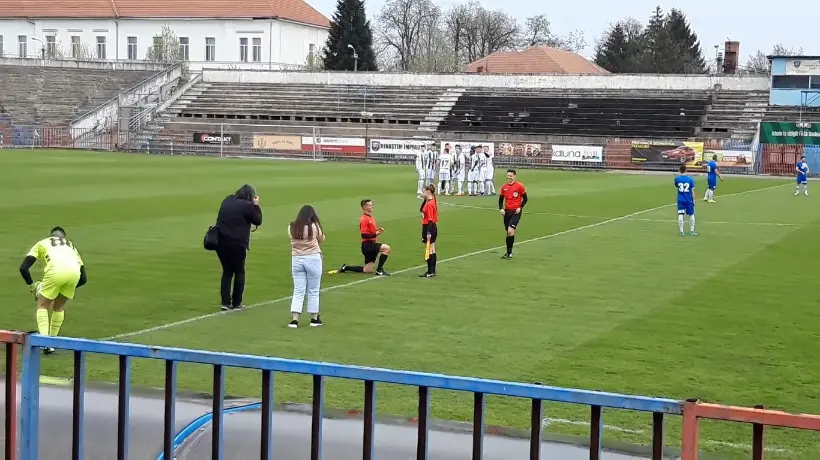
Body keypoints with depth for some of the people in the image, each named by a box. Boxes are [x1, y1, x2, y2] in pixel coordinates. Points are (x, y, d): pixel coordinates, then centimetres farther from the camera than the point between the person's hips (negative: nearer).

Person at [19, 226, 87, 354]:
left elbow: (23, 268, 19)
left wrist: (31, 285, 33)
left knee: (42, 305, 17)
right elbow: (83, 279, 33)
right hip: (75, 272, 3)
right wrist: (68, 286, 46)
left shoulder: (42, 243, 32)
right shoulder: (72, 246, 39)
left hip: (56, 271, -3)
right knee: (59, 307, 26)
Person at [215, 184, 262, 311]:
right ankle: (236, 304, 13)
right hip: (237, 244, -6)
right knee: (239, 273, 10)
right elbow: (258, 221, -1)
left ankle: (225, 303, 9)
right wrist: (256, 205, 8)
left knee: (227, 272, 15)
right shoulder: (247, 205, -10)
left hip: (221, 242, 6)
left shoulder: (227, 200, 10)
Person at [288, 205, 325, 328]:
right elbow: (322, 239, 3)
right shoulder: (314, 226, -8)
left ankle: (294, 319, -1)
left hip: (296, 259, 3)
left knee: (298, 291, 7)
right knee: (313, 291, 10)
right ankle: (314, 318, 18)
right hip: (312, 258, -3)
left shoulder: (291, 227, 0)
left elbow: (293, 240, 5)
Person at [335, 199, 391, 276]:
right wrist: (375, 234, -28)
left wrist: (378, 230, 8)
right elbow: (364, 235, -21)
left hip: (372, 244, 9)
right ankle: (379, 270, -18)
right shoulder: (364, 219, -14)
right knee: (387, 248, -25)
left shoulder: (371, 217, 16)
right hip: (367, 245, -9)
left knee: (368, 270, 10)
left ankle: (345, 267, 21)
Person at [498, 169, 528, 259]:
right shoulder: (504, 187, 7)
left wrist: (520, 207, -12)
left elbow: (525, 199, 0)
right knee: (508, 232, 9)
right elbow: (501, 199, 16)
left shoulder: (520, 186, -5)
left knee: (510, 231, -17)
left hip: (516, 212, -5)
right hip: (507, 211, 5)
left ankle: (509, 252, -7)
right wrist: (501, 209, 0)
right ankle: (508, 252, 21)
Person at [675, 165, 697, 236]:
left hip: (680, 200, 0)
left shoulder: (677, 178, -5)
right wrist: (694, 200, 3)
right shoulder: (690, 179, -7)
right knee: (691, 215, 14)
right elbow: (692, 190, -5)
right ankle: (692, 231, 17)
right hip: (689, 200, 0)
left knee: (680, 215, 0)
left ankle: (681, 231, -1)